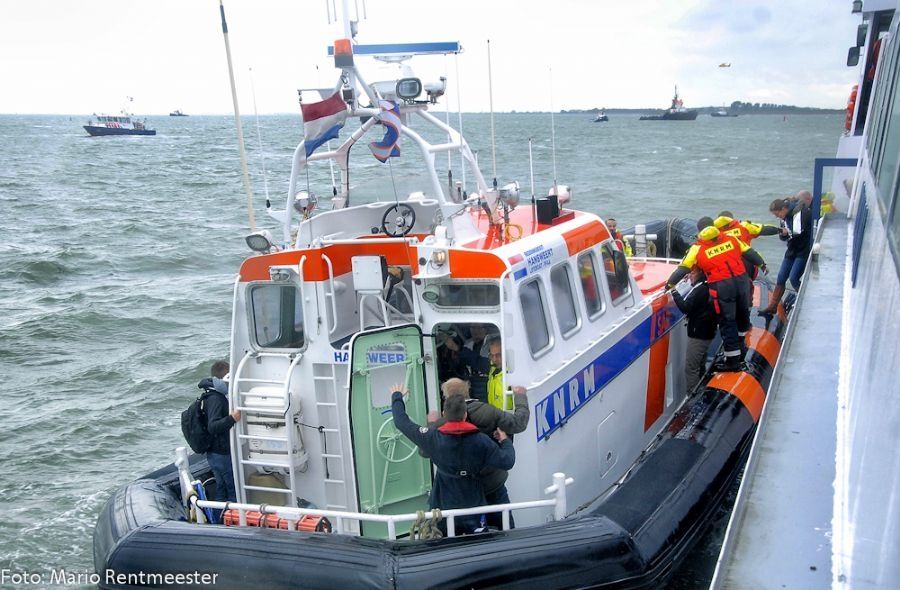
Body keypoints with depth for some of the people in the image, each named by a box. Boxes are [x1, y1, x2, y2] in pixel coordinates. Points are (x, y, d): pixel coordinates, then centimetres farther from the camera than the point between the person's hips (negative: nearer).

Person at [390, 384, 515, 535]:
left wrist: (397, 397, 14)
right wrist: (505, 440, 9)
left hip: (442, 507, 0)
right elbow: (507, 462, -11)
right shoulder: (481, 440, -14)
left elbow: (402, 422, -3)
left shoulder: (432, 437, -12)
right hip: (473, 509, 0)